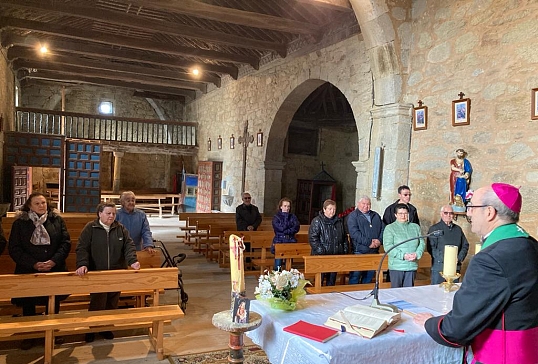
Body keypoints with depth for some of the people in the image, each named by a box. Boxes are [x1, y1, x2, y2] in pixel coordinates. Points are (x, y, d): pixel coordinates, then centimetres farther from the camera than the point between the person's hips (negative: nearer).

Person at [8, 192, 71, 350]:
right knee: (28, 305, 9)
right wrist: (33, 264, -16)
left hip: (54, 270, 1)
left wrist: (55, 260, -16)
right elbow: (14, 248, -5)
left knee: (53, 304, 13)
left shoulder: (57, 220, 1)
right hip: (28, 271, -1)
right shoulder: (20, 223, -2)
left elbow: (66, 242, -2)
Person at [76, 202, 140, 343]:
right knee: (97, 304, 3)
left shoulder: (120, 229, 5)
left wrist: (132, 261, -18)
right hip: (97, 274, -3)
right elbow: (82, 248, -9)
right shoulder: (90, 228, -3)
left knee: (112, 304, 11)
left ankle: (107, 328, 29)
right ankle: (91, 329, 24)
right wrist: (82, 264, -24)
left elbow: (129, 245, -1)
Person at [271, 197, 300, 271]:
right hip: (279, 242, -2)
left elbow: (297, 228, -3)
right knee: (278, 266, -7)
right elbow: (281, 228, -11)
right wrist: (286, 217, -5)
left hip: (291, 242, 2)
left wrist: (286, 231, -12)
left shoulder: (293, 216, 12)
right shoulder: (276, 217, 5)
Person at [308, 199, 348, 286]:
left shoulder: (339, 221, 14)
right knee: (320, 279, 0)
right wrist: (321, 251, -18)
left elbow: (344, 237, 21)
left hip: (336, 256, 5)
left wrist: (345, 249, 10)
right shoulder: (317, 221, -6)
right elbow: (312, 238, -13)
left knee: (332, 280, 12)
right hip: (321, 256, -5)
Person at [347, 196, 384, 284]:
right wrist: (369, 242, -18)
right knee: (355, 276, -3)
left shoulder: (376, 216, 17)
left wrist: (380, 240, -10)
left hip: (374, 252, 6)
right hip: (359, 251, -5)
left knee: (369, 277, 13)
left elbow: (383, 229, 10)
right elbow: (354, 232, -15)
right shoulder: (353, 216, -3)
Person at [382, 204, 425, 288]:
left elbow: (422, 243, 8)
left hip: (412, 266, 3)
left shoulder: (415, 227, 13)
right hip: (396, 266, -3)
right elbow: (388, 247, -9)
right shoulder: (389, 228, 0)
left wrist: (417, 254, -11)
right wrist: (403, 255, -19)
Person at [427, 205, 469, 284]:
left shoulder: (458, 229, 15)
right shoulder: (434, 228, 0)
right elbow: (431, 248, -7)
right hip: (439, 267, -4)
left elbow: (465, 245, 16)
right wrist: (444, 259, -15)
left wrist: (459, 258, -1)